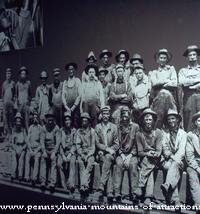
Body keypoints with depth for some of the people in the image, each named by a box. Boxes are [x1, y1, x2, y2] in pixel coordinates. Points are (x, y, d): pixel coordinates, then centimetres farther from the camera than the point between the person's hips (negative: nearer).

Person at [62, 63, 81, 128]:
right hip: (67, 107, 2)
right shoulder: (65, 82, 12)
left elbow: (80, 95, -1)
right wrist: (66, 107, -4)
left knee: (76, 123, -11)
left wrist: (74, 107, -7)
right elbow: (63, 95, 9)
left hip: (76, 106, -2)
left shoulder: (77, 80, 4)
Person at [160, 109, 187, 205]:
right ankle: (175, 200, -32)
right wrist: (172, 157, -15)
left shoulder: (183, 133, 10)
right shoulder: (165, 133, 13)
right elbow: (165, 149, 3)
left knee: (175, 165, -33)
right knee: (168, 166, -30)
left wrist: (176, 159, -20)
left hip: (178, 160, 0)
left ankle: (167, 186, -52)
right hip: (168, 159, 0)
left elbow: (182, 150, -3)